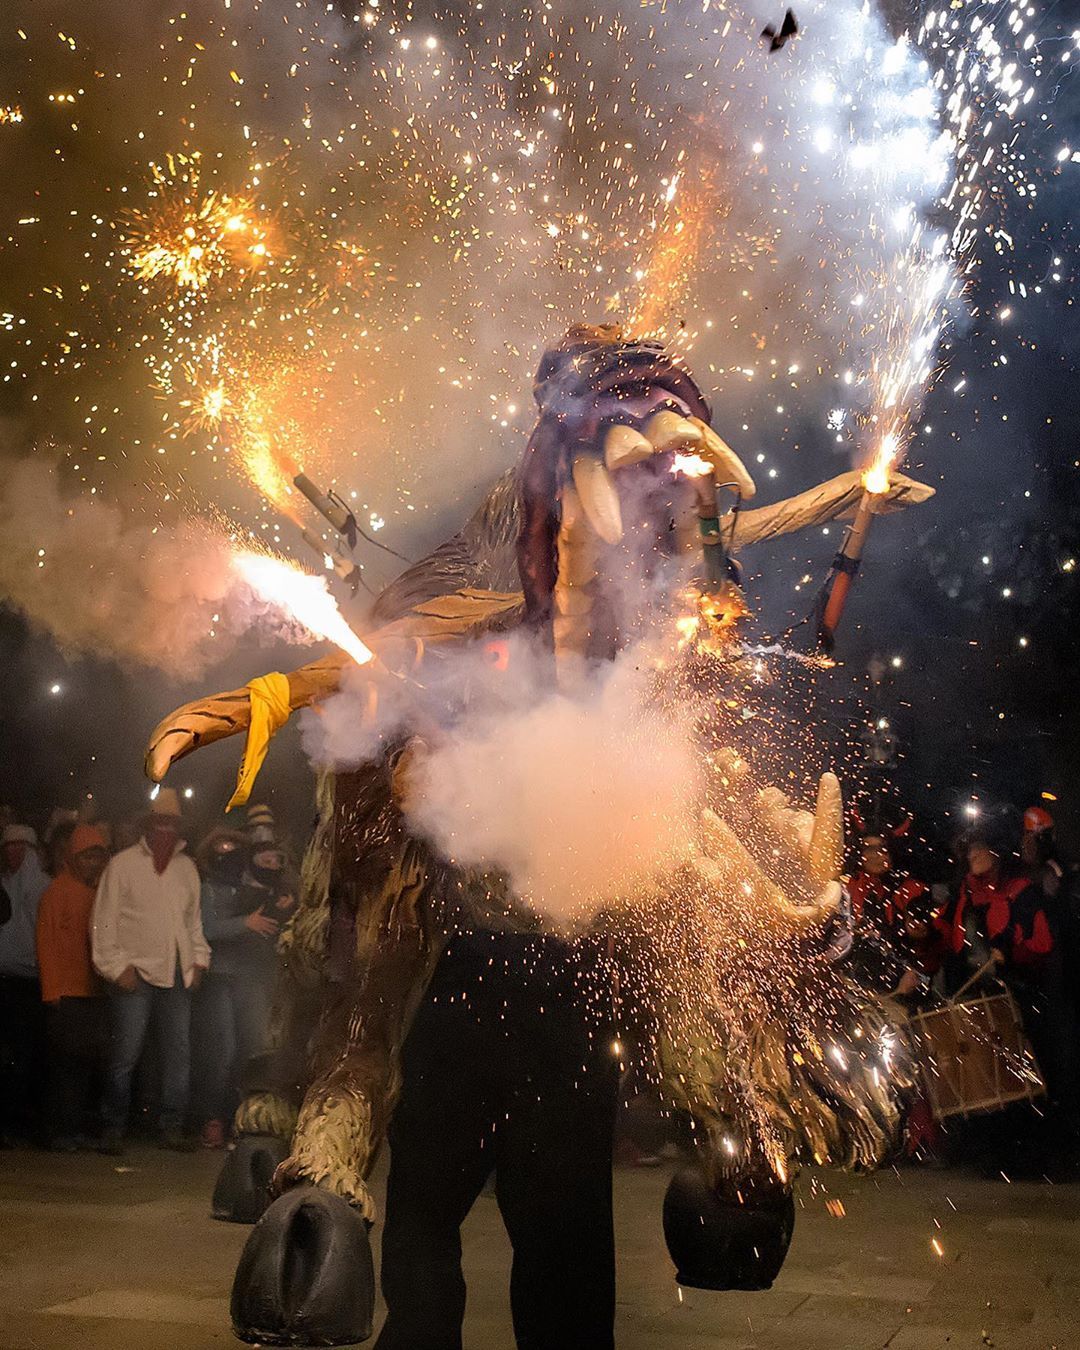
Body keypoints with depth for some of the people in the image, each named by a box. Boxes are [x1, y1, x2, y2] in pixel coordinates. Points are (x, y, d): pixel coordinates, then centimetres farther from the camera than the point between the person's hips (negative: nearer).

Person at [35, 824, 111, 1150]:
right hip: (67, 994, -5)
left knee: (89, 1062, 4)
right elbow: (47, 943, -5)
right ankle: (62, 1131, 3)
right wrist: (52, 991, -9)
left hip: (96, 993, 5)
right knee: (67, 1062, -3)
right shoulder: (57, 893, -2)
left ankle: (80, 1126, 12)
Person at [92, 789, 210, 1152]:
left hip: (177, 975, 5)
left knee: (179, 1054, 4)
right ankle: (113, 1130, 7)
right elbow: (105, 920, -1)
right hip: (135, 974, -5)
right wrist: (116, 966, -9)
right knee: (124, 1057, -4)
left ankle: (172, 1128, 13)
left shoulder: (187, 867, 16)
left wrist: (199, 959, 12)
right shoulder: (123, 864, 1)